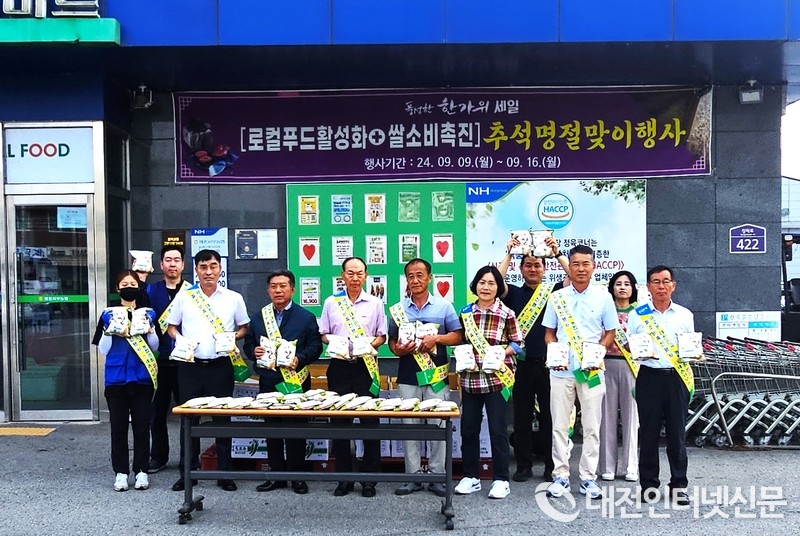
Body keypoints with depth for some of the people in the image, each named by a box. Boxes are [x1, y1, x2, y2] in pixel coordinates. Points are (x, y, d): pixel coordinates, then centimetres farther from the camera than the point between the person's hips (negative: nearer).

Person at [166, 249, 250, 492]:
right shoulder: (183, 297, 5)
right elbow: (171, 327, 11)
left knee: (222, 418, 4)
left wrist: (232, 338, -9)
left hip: (221, 365, -1)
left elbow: (244, 328, 11)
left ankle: (224, 472, 14)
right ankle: (188, 471, 19)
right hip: (190, 365, 1)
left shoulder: (234, 298, 4)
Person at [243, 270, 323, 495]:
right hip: (268, 382, 3)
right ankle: (276, 475, 21)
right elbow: (248, 344, 13)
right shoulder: (258, 317, 12)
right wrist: (254, 352, -9)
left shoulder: (306, 317, 2)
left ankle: (297, 476, 13)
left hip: (295, 382, -3)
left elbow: (315, 347, -3)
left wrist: (299, 358, -19)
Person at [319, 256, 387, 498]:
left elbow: (382, 335, 8)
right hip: (340, 367, 1)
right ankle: (344, 477, 17)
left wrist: (371, 344, -12)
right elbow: (323, 334, 11)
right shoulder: (331, 302, 7)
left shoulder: (375, 303, 5)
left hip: (366, 366, -1)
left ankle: (369, 478, 12)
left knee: (369, 421, 1)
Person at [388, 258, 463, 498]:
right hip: (408, 376, 2)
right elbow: (392, 340, 10)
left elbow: (457, 335, 4)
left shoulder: (444, 306, 4)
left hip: (436, 375, -1)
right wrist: (398, 349, -12)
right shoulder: (397, 309, 8)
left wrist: (436, 338, -13)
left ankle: (437, 476, 13)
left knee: (437, 425, 2)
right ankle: (413, 476, 14)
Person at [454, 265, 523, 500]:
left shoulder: (507, 313, -4)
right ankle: (470, 476, 22)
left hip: (498, 377, -4)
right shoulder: (465, 312, 6)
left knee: (498, 428, 1)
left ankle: (500, 479, 14)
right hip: (470, 377, 4)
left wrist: (502, 352, -16)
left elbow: (518, 343, 0)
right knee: (468, 428, 9)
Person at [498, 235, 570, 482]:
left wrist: (557, 253, -11)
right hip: (522, 363, 0)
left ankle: (552, 466, 17)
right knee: (522, 416, 7)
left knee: (549, 416, 7)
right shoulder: (514, 294, 7)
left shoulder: (553, 292, 8)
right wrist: (508, 254, -10)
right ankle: (524, 466, 17)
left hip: (548, 362, 0)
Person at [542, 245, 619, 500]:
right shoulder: (557, 297, 5)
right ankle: (560, 475, 14)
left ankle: (588, 477, 15)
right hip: (561, 370, 1)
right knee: (559, 425, 4)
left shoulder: (603, 297, 3)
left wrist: (598, 352, -10)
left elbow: (610, 332, 8)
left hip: (591, 370, 0)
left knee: (592, 426, 5)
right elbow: (549, 332, 10)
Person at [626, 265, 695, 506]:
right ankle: (649, 484, 13)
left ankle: (679, 485, 15)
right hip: (649, 376, -1)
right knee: (648, 432, 2)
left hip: (677, 377, 1)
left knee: (677, 432, 4)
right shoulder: (637, 314, 6)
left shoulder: (685, 315, 11)